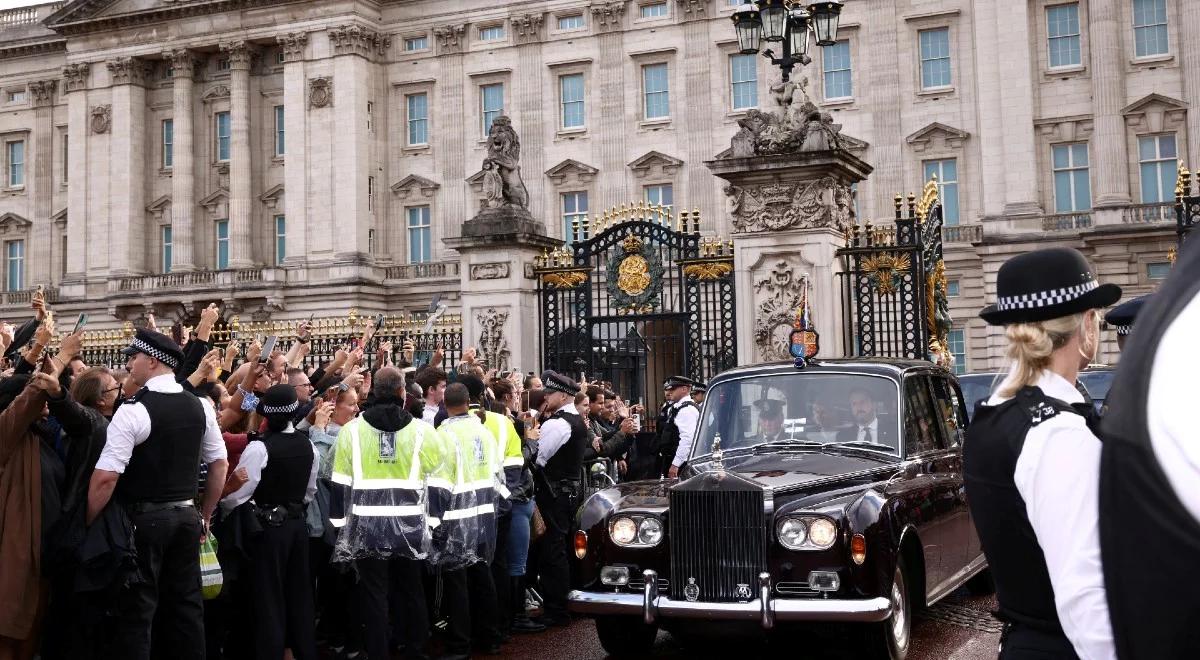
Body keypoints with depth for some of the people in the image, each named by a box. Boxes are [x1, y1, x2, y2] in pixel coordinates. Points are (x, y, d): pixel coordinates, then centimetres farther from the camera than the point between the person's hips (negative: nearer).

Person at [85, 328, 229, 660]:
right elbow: (220, 465, 11)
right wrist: (205, 515, 19)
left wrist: (85, 524, -8)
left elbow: (106, 477, -19)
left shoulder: (133, 409, -15)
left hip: (143, 518, -6)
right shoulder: (200, 406, 4)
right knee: (187, 602, 12)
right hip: (187, 515, 6)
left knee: (138, 608, 2)